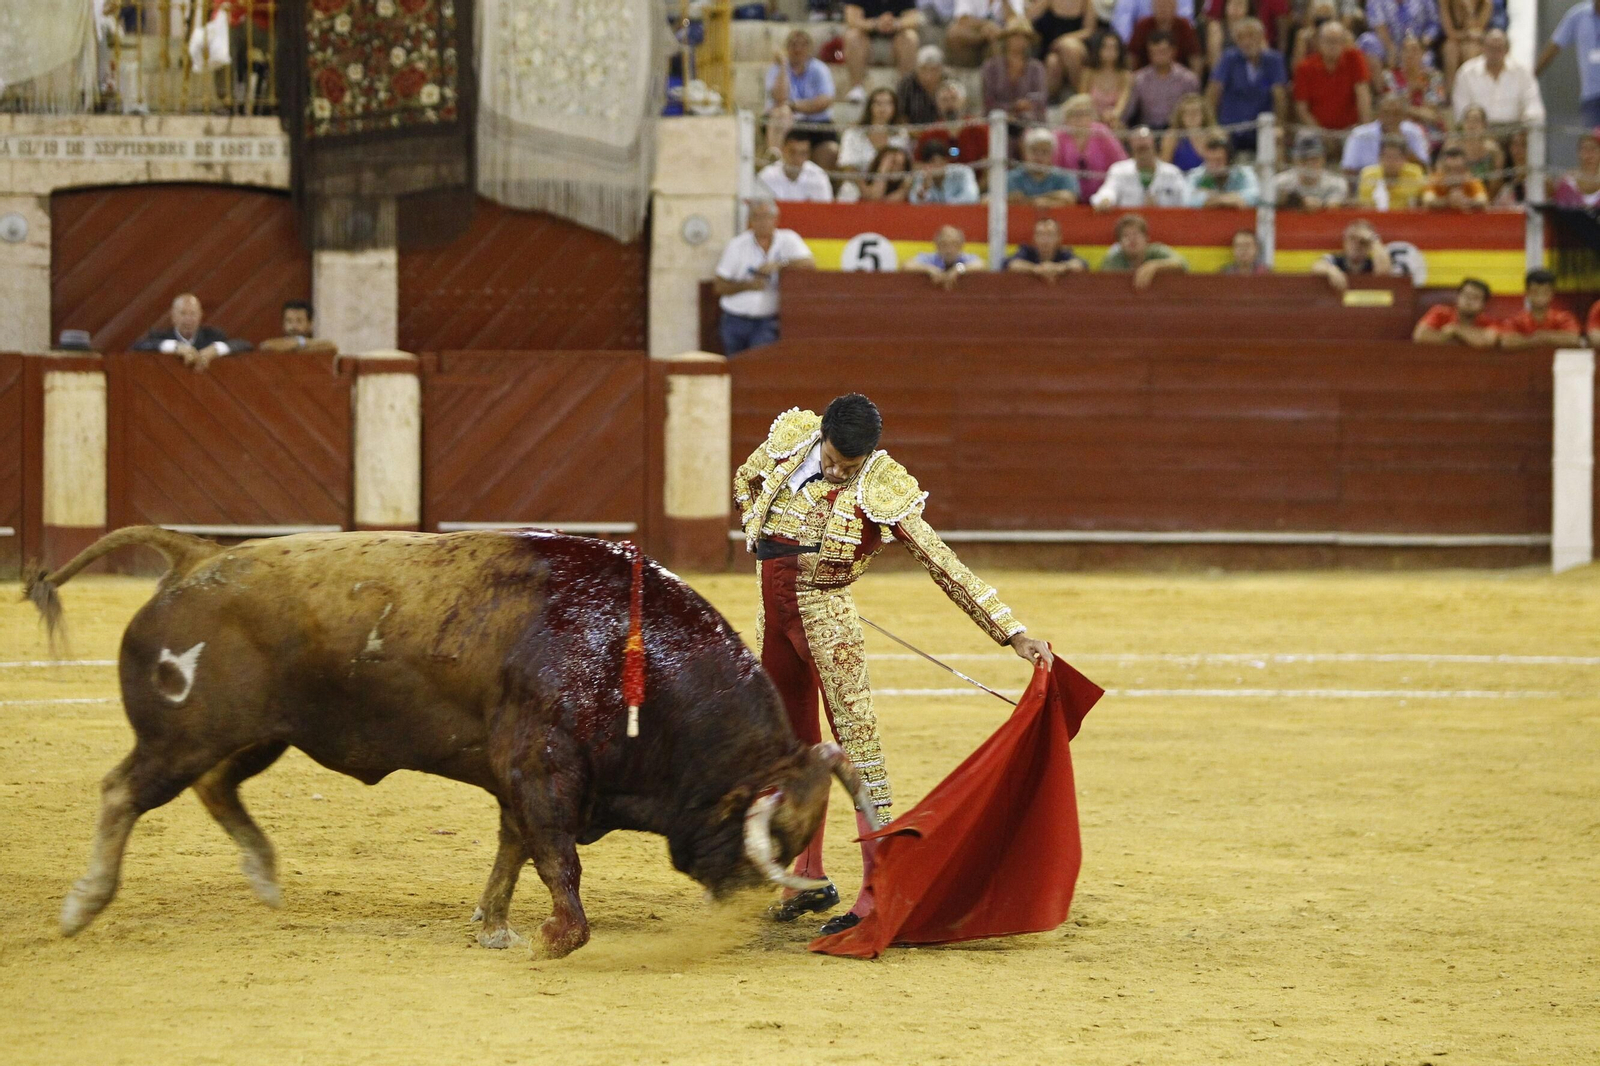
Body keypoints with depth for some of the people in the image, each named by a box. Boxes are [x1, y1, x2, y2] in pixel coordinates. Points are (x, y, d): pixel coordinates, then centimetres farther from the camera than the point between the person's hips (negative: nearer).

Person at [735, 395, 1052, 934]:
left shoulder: (882, 494, -15)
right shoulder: (788, 442, -3)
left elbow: (945, 566, -14)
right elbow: (746, 479, 20)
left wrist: (1014, 633, -17)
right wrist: (758, 536, 7)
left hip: (826, 617, -5)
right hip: (773, 613, 5)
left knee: (856, 741, -13)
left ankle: (878, 888, -17)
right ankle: (811, 879, 22)